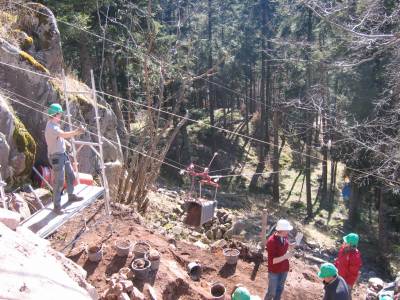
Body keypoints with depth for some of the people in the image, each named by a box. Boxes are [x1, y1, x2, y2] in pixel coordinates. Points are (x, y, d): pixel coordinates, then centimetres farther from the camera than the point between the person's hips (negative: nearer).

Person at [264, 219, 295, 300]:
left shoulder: (284, 237, -7)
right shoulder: (271, 241, -28)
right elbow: (272, 261, -27)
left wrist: (290, 247, -8)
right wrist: (285, 257, -32)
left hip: (284, 269, 7)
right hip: (274, 271, -7)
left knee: (280, 289, 24)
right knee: (272, 292, 7)